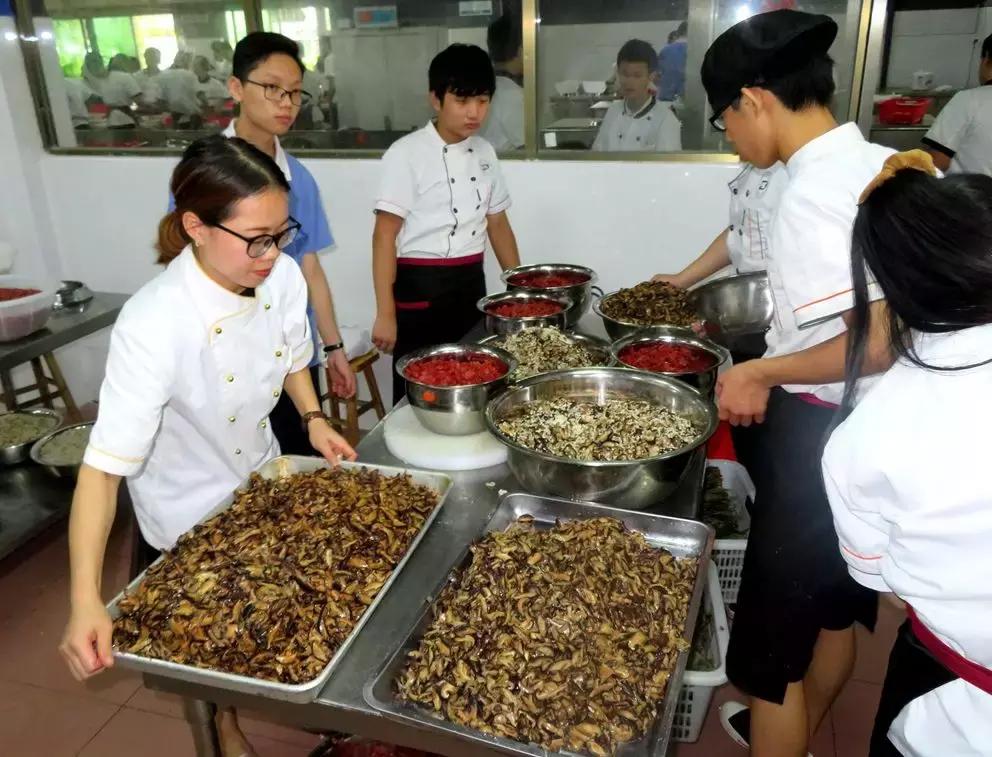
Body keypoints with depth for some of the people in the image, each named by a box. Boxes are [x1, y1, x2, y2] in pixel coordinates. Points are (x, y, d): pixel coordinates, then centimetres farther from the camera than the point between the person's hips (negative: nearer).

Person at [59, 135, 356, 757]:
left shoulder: (282, 275, -20)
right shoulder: (154, 326, -36)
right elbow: (105, 463, -36)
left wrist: (312, 417, -13)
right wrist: (86, 601, -42)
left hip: (263, 479, 5)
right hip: (189, 514, -4)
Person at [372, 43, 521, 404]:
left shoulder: (484, 152, 7)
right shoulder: (407, 154, -11)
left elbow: (497, 224, 15)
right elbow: (384, 236, -13)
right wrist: (386, 314, -17)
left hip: (471, 284, 6)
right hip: (421, 287, -6)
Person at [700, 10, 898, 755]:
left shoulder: (813, 195, -23)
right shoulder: (883, 166, 3)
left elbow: (883, 340, -30)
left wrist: (761, 373, -18)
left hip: (818, 442, -10)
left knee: (773, 640, 8)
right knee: (835, 608, 27)